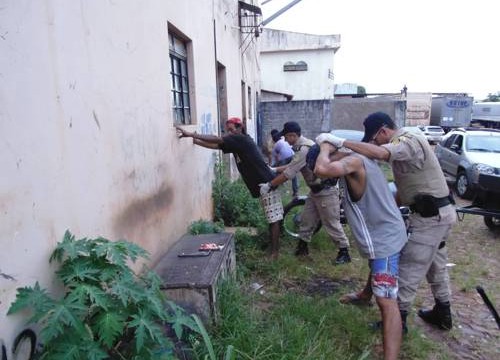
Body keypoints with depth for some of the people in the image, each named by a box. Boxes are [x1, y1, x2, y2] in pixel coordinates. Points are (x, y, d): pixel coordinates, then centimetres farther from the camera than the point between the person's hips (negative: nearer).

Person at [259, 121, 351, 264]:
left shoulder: (305, 149, -25)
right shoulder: (302, 146, 7)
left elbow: (289, 173, -25)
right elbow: (293, 166, 19)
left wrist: (269, 185, -17)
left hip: (326, 191, -10)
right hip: (315, 190, 10)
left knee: (331, 223, 0)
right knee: (306, 220, 16)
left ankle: (344, 252, 13)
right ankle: (302, 246, 29)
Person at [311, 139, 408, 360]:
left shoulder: (353, 162, -24)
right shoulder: (355, 160, 6)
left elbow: (321, 170, -41)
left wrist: (324, 147, -24)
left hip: (383, 238, -11)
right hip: (380, 233, 11)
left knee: (386, 301, -15)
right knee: (374, 270, 38)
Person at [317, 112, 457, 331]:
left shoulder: (409, 141, -19)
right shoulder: (405, 143, 12)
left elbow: (379, 153, -42)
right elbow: (407, 189, 16)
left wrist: (341, 142, -37)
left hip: (431, 215, -11)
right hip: (439, 212, 11)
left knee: (410, 269, -1)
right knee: (436, 265, 22)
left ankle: (398, 318, 12)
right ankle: (443, 314, 38)